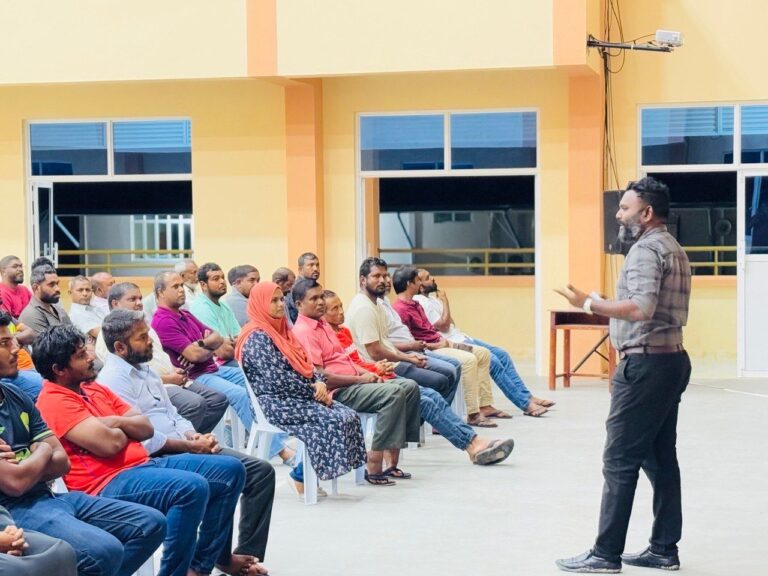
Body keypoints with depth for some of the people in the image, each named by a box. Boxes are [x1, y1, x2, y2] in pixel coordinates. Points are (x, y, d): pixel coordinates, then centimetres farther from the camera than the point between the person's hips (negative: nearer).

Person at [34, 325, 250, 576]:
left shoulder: (94, 388, 18)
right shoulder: (54, 402, -11)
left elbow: (146, 428, 15)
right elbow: (110, 444, -21)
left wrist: (118, 422, -5)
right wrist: (126, 430, 2)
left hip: (144, 463, 10)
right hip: (109, 484, -10)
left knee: (230, 470, 6)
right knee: (193, 488, -33)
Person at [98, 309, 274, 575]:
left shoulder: (144, 369, 19)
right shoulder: (113, 379, -11)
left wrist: (194, 436, 0)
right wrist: (190, 446, -15)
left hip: (184, 447, 10)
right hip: (157, 458, -9)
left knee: (262, 471, -1)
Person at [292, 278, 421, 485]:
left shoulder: (322, 325, 20)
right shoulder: (303, 332, -12)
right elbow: (319, 376, -20)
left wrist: (367, 373, 5)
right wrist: (360, 379, -13)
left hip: (354, 383, 10)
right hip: (337, 393, -10)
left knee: (409, 386, 0)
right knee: (394, 393, -27)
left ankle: (391, 461, -6)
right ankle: (374, 466, -24)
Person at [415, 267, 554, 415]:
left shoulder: (431, 299, 17)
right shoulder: (420, 303, -14)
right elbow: (443, 325, -19)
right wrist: (445, 301, -9)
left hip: (462, 338, 11)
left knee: (502, 354, 1)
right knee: (493, 361, -21)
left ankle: (527, 397, 1)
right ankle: (526, 404, -18)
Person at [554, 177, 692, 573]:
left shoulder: (646, 250, -13)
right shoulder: (673, 249, 19)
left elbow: (642, 308, -26)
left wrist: (589, 304, -21)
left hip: (645, 364, -10)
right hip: (671, 359, 10)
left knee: (620, 460, -7)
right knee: (660, 458, 12)